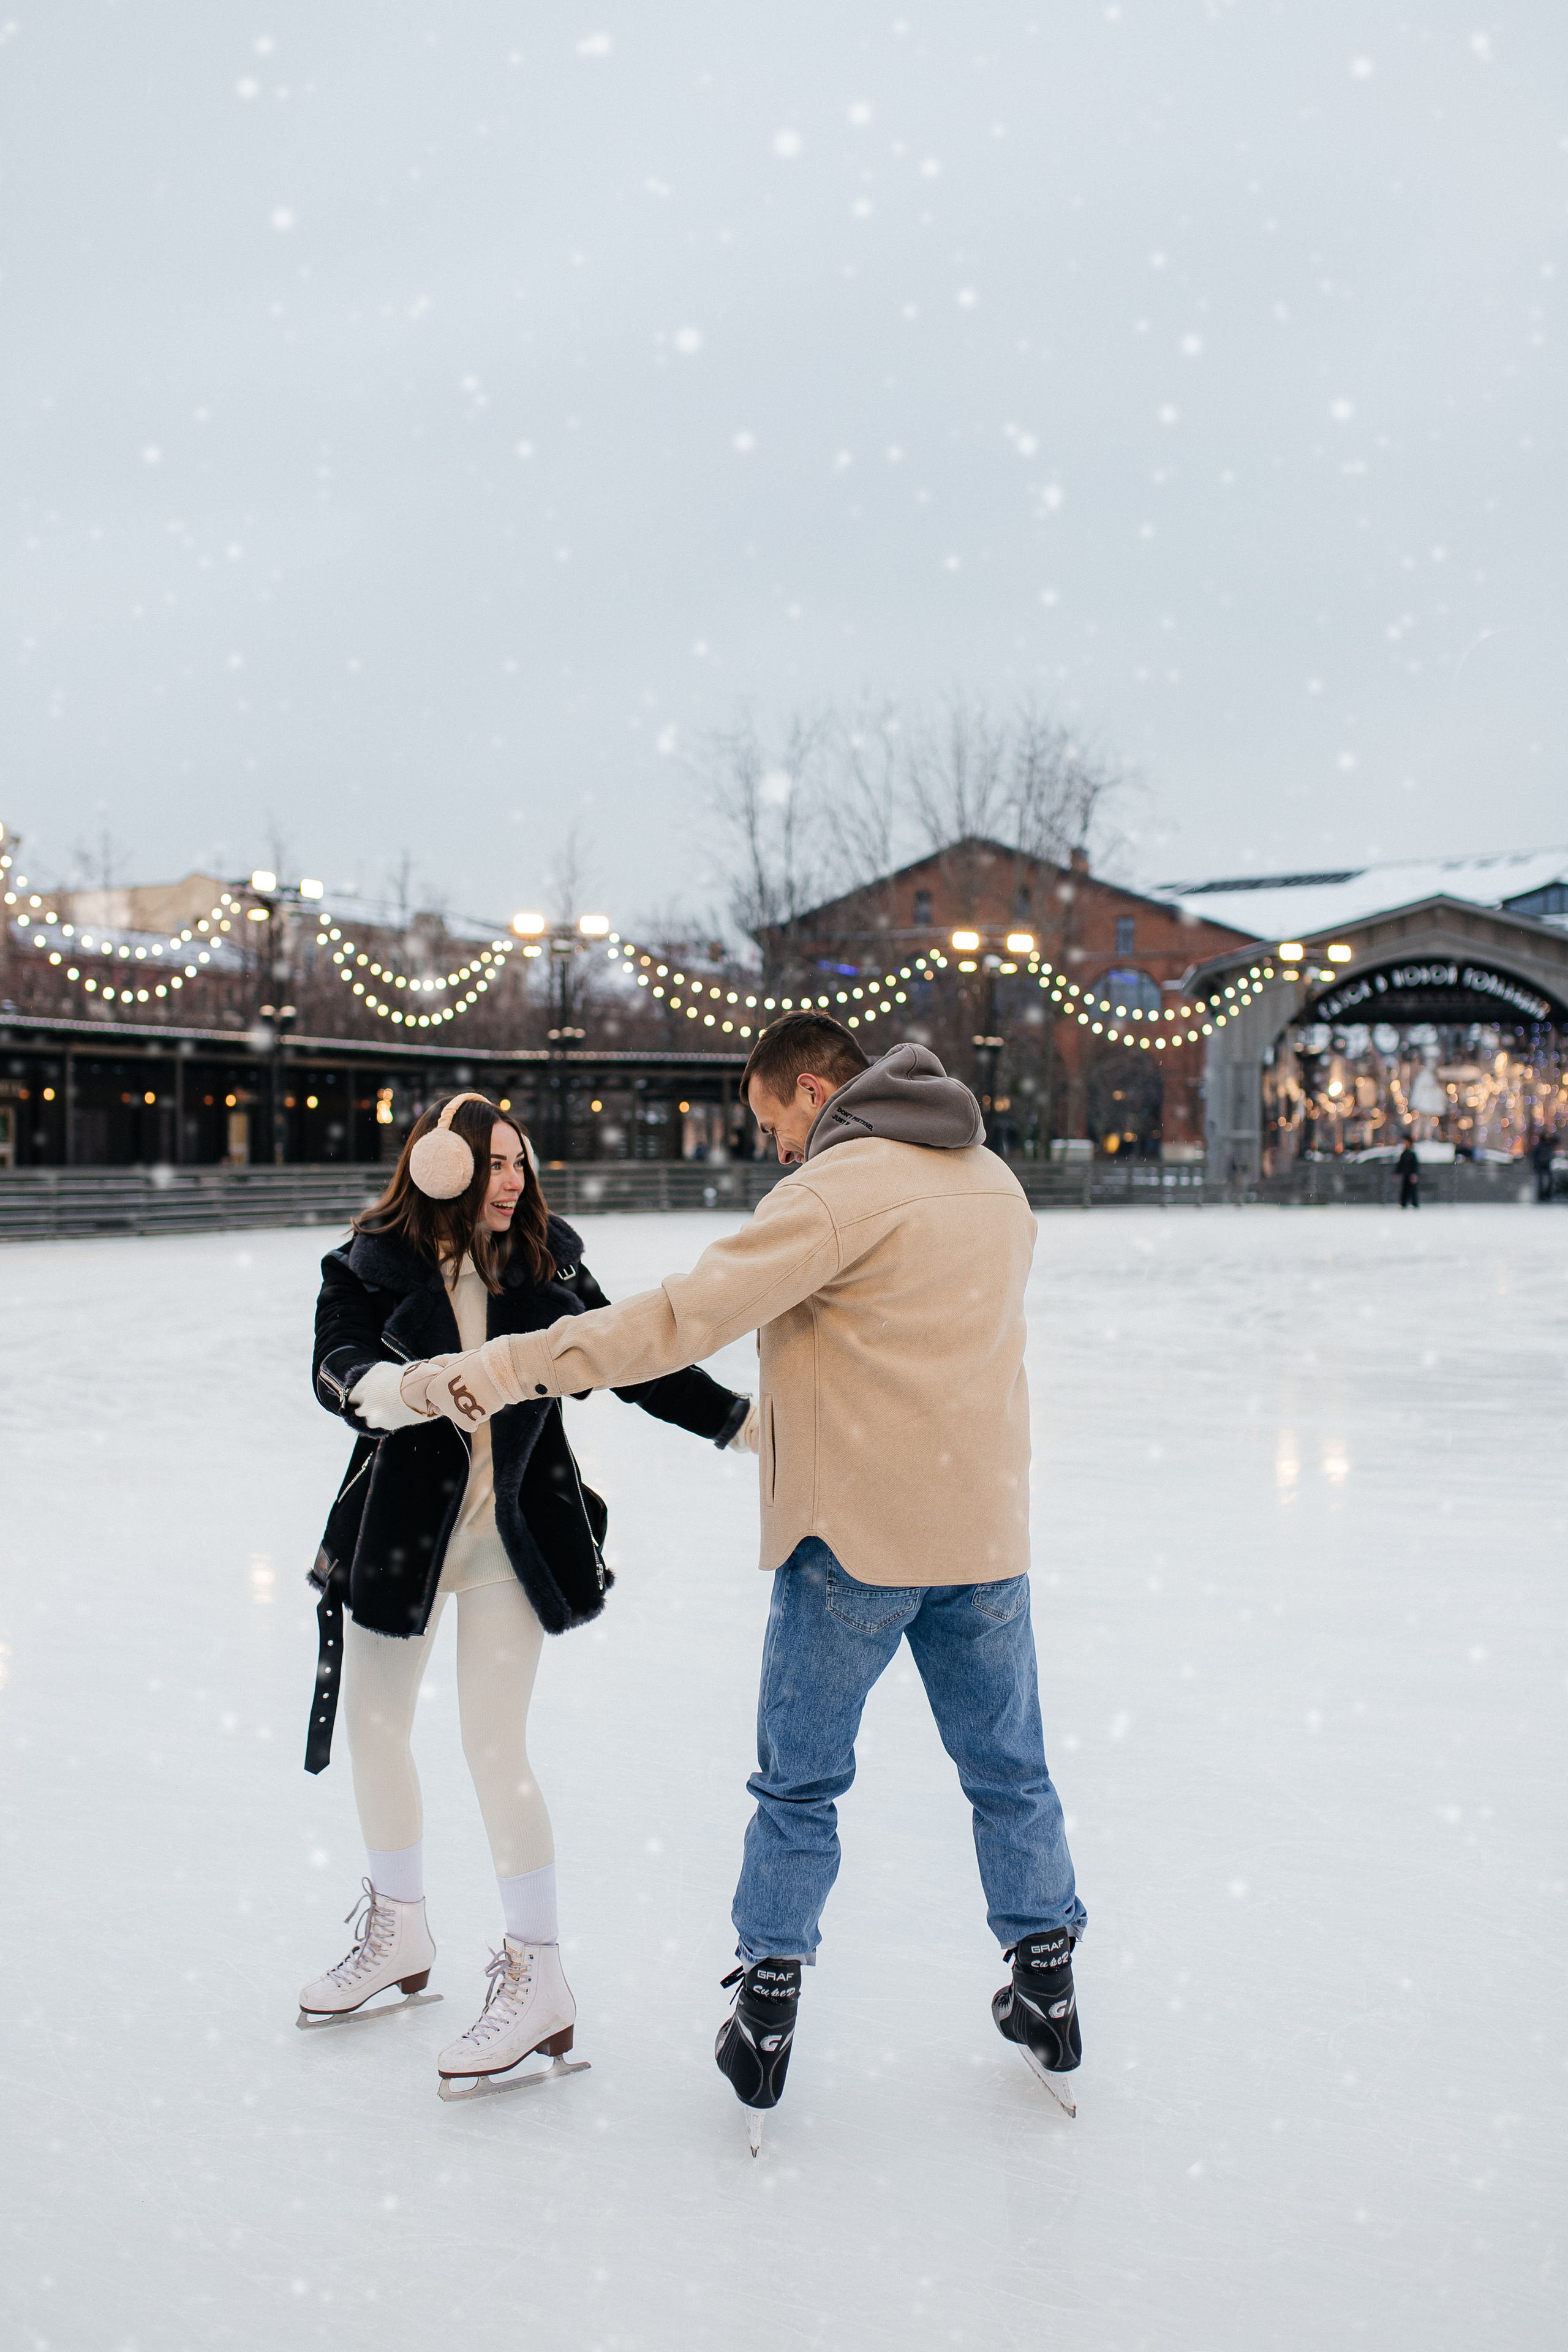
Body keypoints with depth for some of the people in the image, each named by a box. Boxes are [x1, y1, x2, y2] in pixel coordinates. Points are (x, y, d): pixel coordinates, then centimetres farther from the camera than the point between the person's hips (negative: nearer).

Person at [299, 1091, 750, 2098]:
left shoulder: (548, 1265, -3)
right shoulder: (370, 1267, -7)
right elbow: (336, 1366, -22)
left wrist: (747, 1420, -5)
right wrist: (389, 1390, -44)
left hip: (516, 1530, -2)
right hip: (401, 1523, 2)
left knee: (494, 1745, -7)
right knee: (375, 1725, 15)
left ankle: (538, 1977, 6)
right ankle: (399, 1931, 39)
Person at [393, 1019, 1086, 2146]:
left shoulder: (840, 1188, -15)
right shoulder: (995, 1181, 9)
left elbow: (684, 1315, -24)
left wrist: (500, 1368, -24)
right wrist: (776, 1417, 20)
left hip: (856, 1536, -6)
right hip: (986, 1527, 6)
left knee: (800, 1786, 9)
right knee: (1009, 1772, 19)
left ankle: (766, 2020, 16)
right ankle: (1048, 1990, 28)